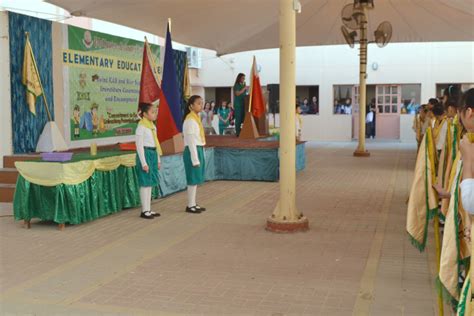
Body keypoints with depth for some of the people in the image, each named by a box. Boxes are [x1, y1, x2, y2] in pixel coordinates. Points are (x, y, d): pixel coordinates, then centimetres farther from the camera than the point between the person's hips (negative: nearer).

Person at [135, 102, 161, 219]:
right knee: (145, 183, -4)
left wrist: (158, 160, 17)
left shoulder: (153, 126, 13)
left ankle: (148, 209, 17)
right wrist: (144, 163, -18)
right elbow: (139, 146, -15)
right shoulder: (141, 127, -12)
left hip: (153, 154, 8)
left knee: (150, 183, 10)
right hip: (145, 154, -8)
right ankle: (144, 211, 3)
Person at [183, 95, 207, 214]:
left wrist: (199, 156, 12)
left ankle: (193, 204, 20)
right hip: (192, 151, -9)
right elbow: (191, 141, -18)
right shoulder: (190, 120, -15)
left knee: (196, 179, 12)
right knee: (193, 179, -3)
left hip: (199, 150, 9)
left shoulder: (196, 118, 13)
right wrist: (195, 159, -19)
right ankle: (190, 205, 5)